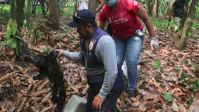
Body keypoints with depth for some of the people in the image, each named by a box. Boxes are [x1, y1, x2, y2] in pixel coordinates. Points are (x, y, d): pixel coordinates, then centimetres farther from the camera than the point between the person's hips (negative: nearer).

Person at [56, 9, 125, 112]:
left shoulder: (104, 40, -29)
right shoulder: (86, 38, 1)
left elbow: (111, 72, -30)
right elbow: (82, 57, 19)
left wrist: (102, 95, -24)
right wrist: (64, 53, 11)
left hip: (110, 85, -9)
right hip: (95, 84, 9)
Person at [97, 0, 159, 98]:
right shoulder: (104, 10, -16)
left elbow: (146, 18, -18)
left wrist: (153, 38, -16)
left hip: (134, 35, -3)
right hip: (118, 37, 3)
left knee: (131, 63, -14)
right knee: (116, 62, -10)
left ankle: (131, 90, 9)